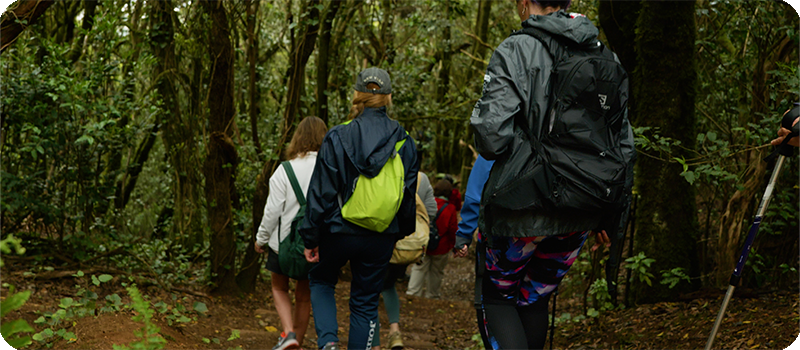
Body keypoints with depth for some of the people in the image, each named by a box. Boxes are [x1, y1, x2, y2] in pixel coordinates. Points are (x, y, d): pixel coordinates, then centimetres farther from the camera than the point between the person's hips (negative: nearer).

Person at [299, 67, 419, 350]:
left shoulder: (337, 138, -10)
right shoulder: (404, 141, -2)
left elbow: (321, 192, -9)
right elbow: (409, 194, 4)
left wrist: (311, 238, -1)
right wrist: (402, 233, 18)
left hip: (340, 231, -2)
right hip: (382, 238, 2)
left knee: (320, 280, 23)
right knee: (366, 302, 14)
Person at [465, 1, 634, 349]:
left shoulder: (515, 51, -11)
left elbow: (492, 134, -22)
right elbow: (624, 145, 8)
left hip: (522, 209, -5)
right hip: (578, 215, 6)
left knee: (495, 297, 15)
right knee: (534, 299, 23)